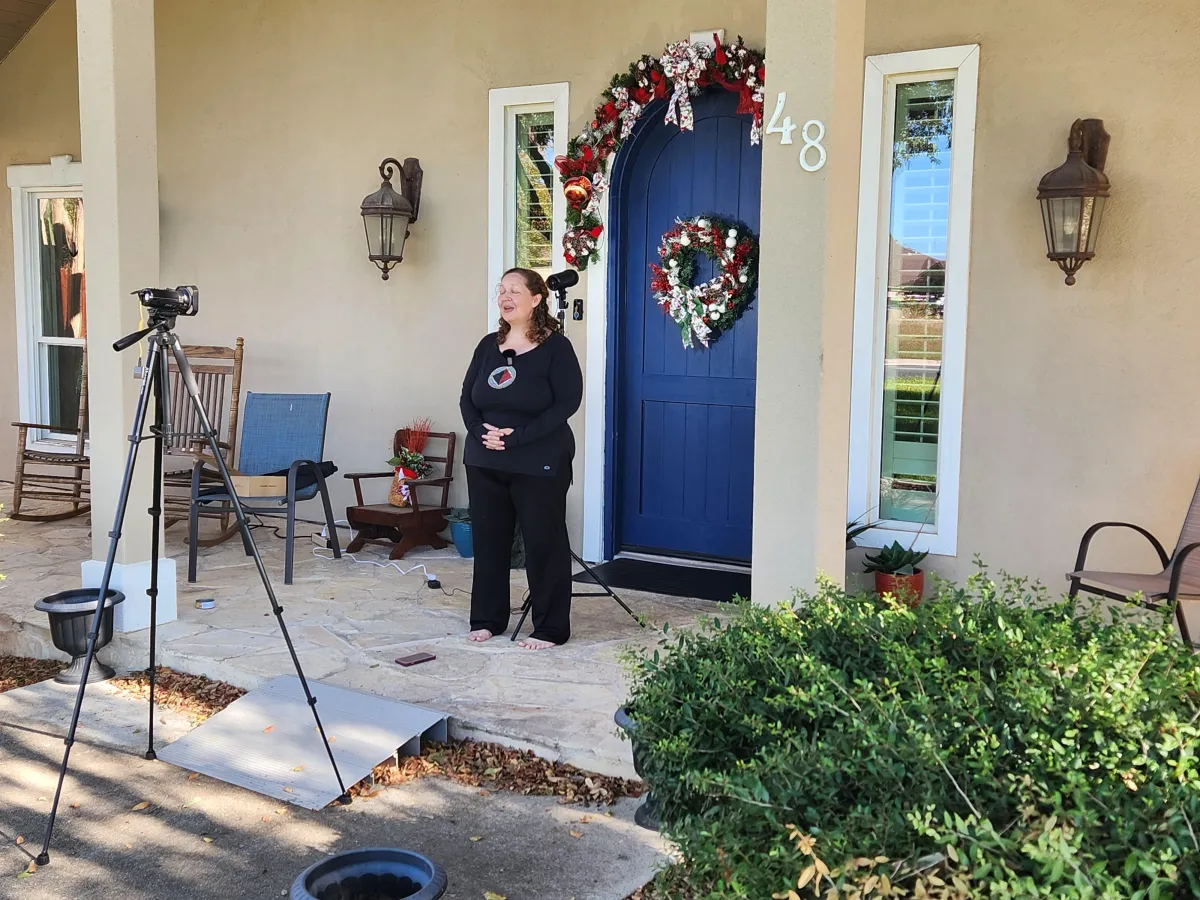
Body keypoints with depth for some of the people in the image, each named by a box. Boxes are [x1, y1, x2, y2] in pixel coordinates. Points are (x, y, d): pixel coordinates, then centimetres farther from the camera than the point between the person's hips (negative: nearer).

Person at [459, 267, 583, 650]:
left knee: (544, 542, 1)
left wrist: (518, 436, -20)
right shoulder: (488, 345, 10)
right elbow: (467, 398, 10)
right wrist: (480, 432, -11)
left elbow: (567, 402, -14)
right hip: (485, 462, 6)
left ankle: (550, 628, 11)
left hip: (538, 464, -5)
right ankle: (487, 619, 24)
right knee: (488, 538, 11)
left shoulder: (555, 347, -7)